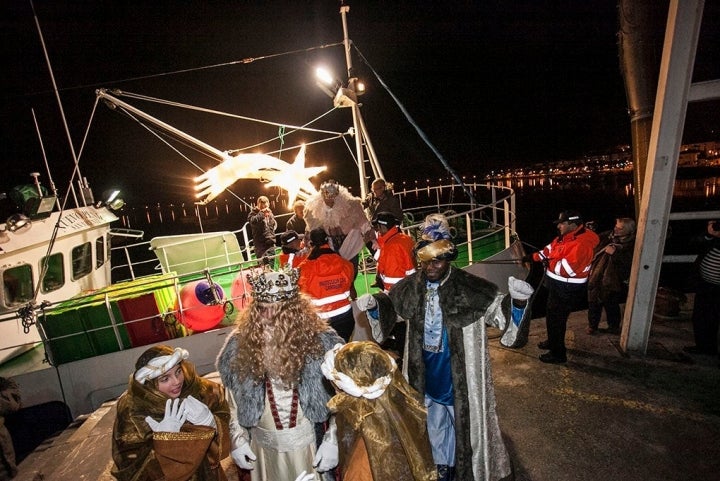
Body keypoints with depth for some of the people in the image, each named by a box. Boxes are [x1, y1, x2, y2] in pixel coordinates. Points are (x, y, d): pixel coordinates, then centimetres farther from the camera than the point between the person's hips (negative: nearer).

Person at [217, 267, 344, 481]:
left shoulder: (320, 342, -19)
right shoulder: (240, 345, -11)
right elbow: (233, 401, 2)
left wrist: (332, 440, -9)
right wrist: (238, 439, 3)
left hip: (310, 444, -2)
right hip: (264, 447, 2)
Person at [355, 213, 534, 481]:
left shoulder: (470, 288, -22)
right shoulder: (411, 287, -11)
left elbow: (500, 311, -16)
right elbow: (389, 305, 6)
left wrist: (517, 302, -37)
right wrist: (373, 305, -14)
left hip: (459, 373, -3)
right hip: (427, 373, 4)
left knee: (462, 418, 22)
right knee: (434, 419, 26)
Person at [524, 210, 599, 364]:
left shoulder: (581, 244, -27)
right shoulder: (566, 237, 4)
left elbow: (566, 268, -32)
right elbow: (550, 249, 14)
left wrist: (549, 263, -18)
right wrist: (533, 257, 3)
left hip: (567, 290, -10)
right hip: (558, 286, 10)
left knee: (555, 319, 2)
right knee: (553, 316, 25)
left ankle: (558, 354, 18)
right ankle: (553, 341, 45)